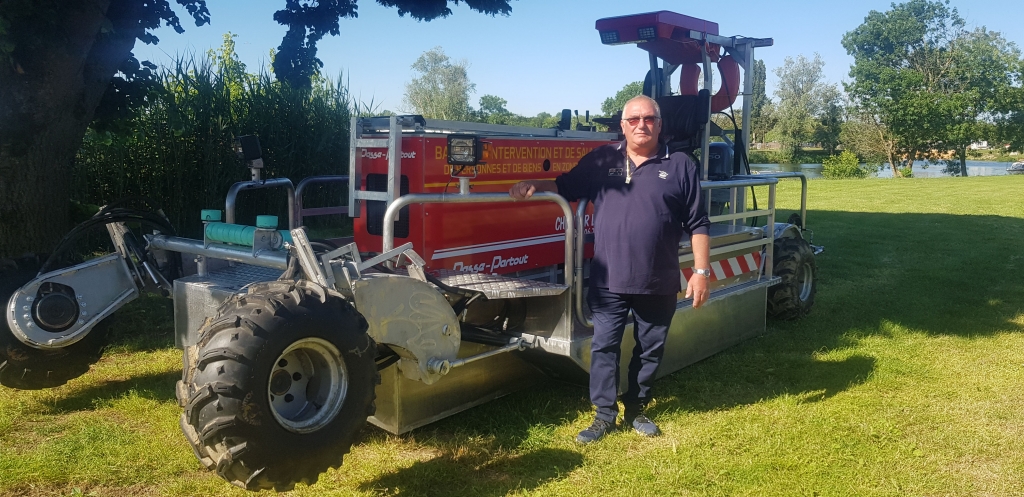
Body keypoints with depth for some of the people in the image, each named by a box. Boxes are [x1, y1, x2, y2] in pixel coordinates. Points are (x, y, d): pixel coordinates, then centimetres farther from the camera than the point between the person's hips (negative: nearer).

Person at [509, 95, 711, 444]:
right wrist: (534, 186, -7)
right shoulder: (601, 160, 4)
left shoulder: (680, 165, 0)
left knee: (649, 350, 13)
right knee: (604, 346, 4)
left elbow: (697, 224, 1)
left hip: (659, 283, 0)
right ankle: (605, 414, 18)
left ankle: (636, 409, 31)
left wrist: (701, 270, -4)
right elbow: (566, 186, 12)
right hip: (609, 281, 0)